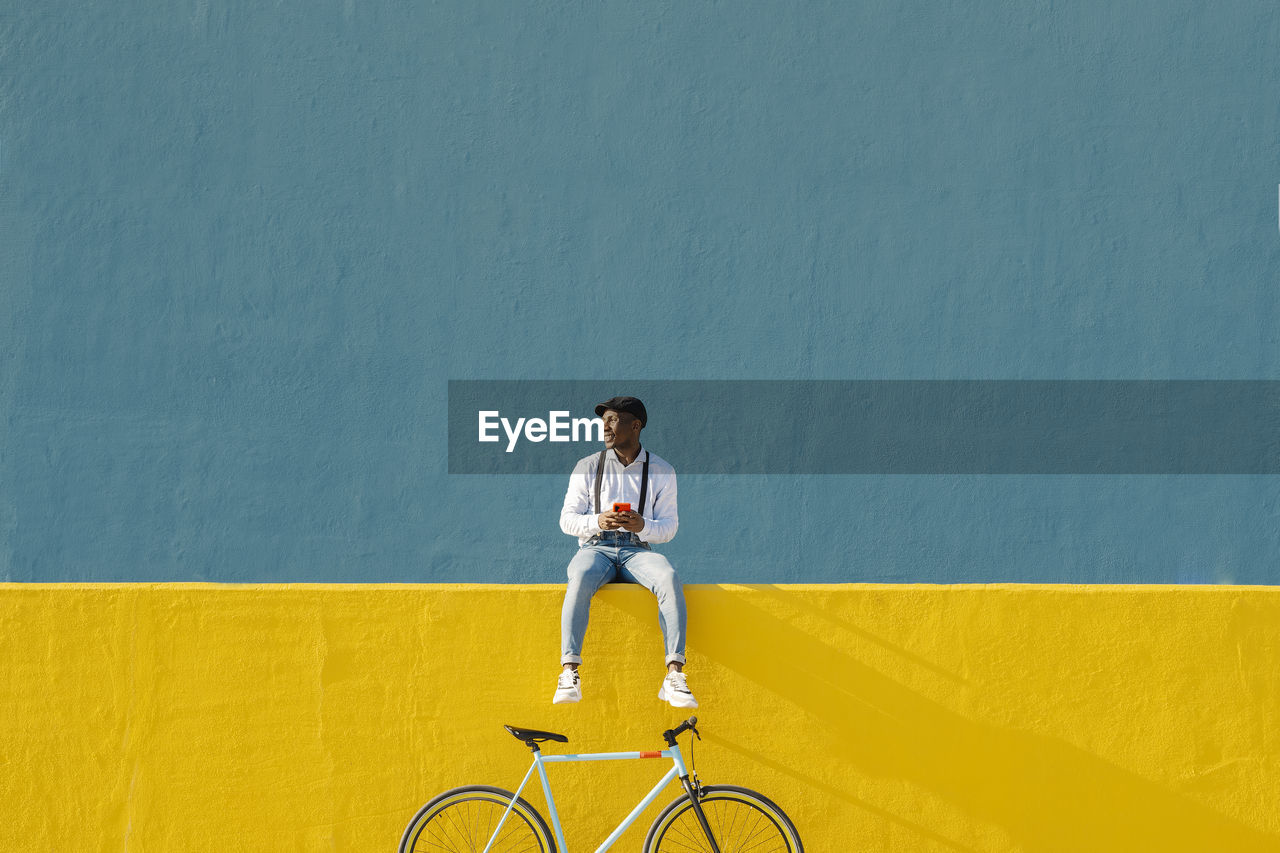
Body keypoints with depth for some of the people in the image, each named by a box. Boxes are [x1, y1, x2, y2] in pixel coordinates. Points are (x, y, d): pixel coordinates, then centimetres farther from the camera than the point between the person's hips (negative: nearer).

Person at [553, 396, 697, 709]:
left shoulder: (661, 471, 10)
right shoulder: (588, 467, 10)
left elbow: (668, 527, 7)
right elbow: (567, 519, 6)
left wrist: (643, 526, -17)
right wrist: (598, 521, -16)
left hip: (638, 550, 0)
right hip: (595, 548, 0)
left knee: (668, 578, -35)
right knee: (581, 580, -38)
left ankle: (674, 676, -41)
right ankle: (569, 673, -44)